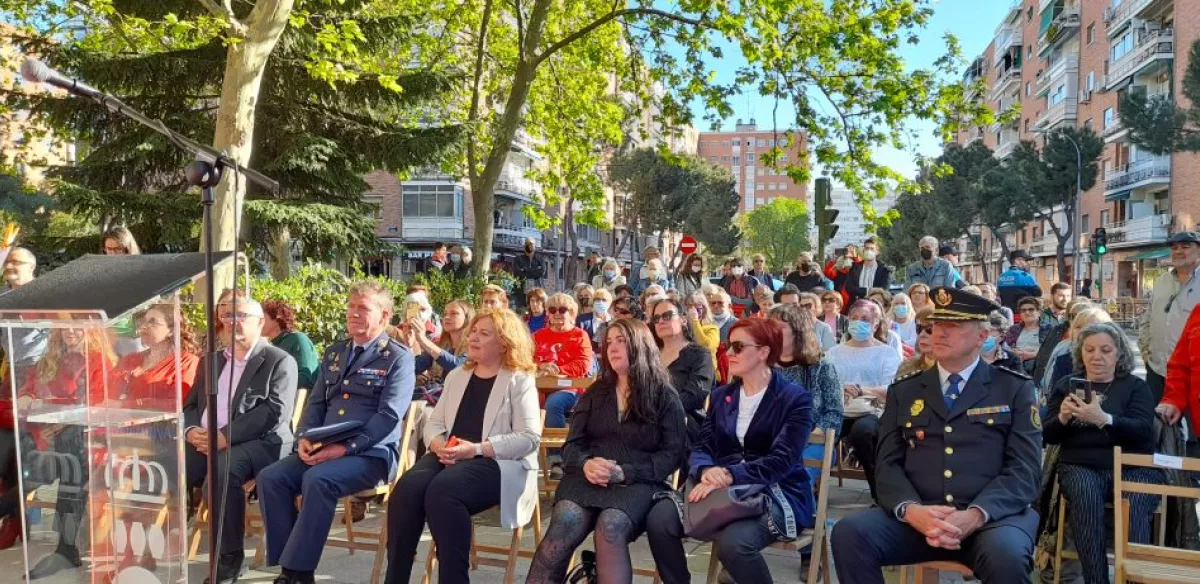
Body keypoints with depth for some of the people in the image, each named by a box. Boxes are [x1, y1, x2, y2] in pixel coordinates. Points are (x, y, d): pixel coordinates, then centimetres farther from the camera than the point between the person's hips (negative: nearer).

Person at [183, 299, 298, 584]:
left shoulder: (280, 361, 2)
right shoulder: (211, 360, 23)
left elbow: (276, 412, -11)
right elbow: (191, 404, 20)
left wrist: (226, 435, -20)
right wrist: (191, 429, -4)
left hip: (256, 443, -5)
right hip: (204, 440, 6)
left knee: (224, 469, -35)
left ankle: (229, 558, -20)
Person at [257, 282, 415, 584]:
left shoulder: (398, 357, -2)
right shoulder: (334, 353, 19)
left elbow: (389, 415, -13)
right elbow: (315, 403, 18)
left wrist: (345, 448, -22)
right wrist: (305, 438, -3)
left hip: (370, 453, -6)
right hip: (322, 448, 6)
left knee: (317, 480, -32)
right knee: (270, 477, -16)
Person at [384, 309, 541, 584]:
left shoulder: (519, 380, 1)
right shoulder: (456, 376, 21)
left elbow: (529, 437, -9)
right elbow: (433, 424, 17)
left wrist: (476, 449, -18)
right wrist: (439, 445, -7)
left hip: (497, 462, -5)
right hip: (449, 457, 5)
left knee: (442, 490, -34)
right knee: (407, 488, -26)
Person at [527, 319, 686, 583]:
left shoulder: (665, 396, 8)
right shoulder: (595, 392, 19)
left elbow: (672, 454, 0)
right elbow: (572, 444, 14)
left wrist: (624, 472, -14)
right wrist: (586, 464, -11)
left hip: (639, 482, -2)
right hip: (589, 477, 3)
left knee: (610, 526, -35)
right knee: (565, 520, -30)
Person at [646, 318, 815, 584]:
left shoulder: (795, 397, -3)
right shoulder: (721, 395, 15)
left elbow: (780, 461, -14)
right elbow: (701, 447, 6)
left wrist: (729, 475, -28)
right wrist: (706, 471, -19)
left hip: (776, 493, -4)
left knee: (732, 541, -35)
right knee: (659, 517, -21)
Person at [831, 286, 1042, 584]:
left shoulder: (1015, 389, 9)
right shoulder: (904, 391, 15)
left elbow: (1025, 470, 0)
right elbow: (888, 464, 7)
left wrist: (975, 515, -17)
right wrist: (911, 510, -15)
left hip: (992, 516, -1)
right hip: (918, 516, 2)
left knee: (1007, 556, -34)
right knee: (848, 532, -24)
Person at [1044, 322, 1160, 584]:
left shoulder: (1136, 386, 10)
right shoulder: (1066, 385, 15)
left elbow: (1143, 431, -9)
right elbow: (1047, 436, 8)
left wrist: (1103, 419, -27)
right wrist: (1062, 418, -14)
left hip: (1133, 468, 0)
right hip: (1080, 467, 0)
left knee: (1134, 503, -32)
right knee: (1085, 493, -32)